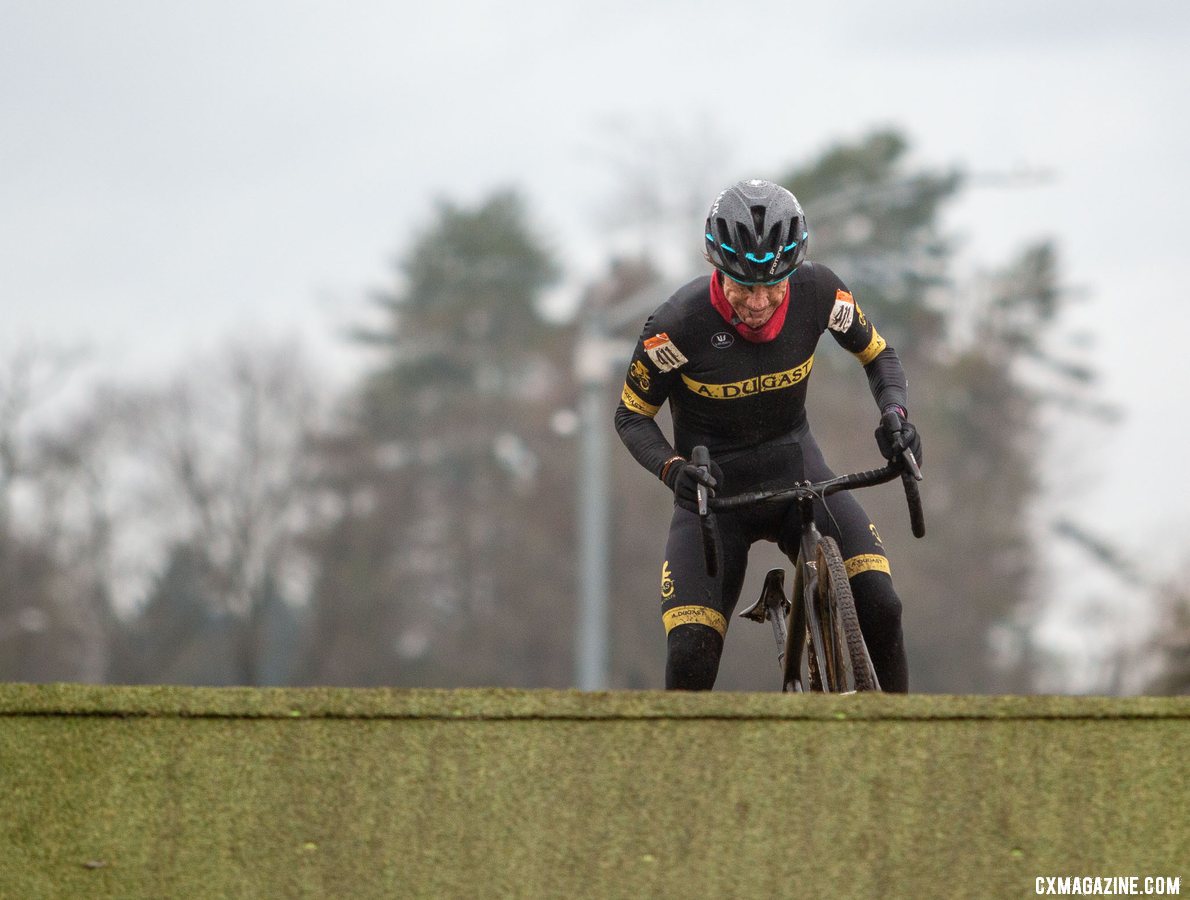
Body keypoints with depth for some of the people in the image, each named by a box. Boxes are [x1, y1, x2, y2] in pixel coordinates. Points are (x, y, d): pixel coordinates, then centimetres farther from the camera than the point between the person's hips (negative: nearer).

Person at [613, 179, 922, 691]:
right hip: (712, 488, -2)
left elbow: (878, 354, 3)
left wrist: (896, 414, -17)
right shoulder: (680, 323, -23)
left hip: (796, 470, 2)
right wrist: (673, 468, -27)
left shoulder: (817, 293, -17)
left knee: (878, 603, -21)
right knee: (690, 657, -18)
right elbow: (632, 414, -8)